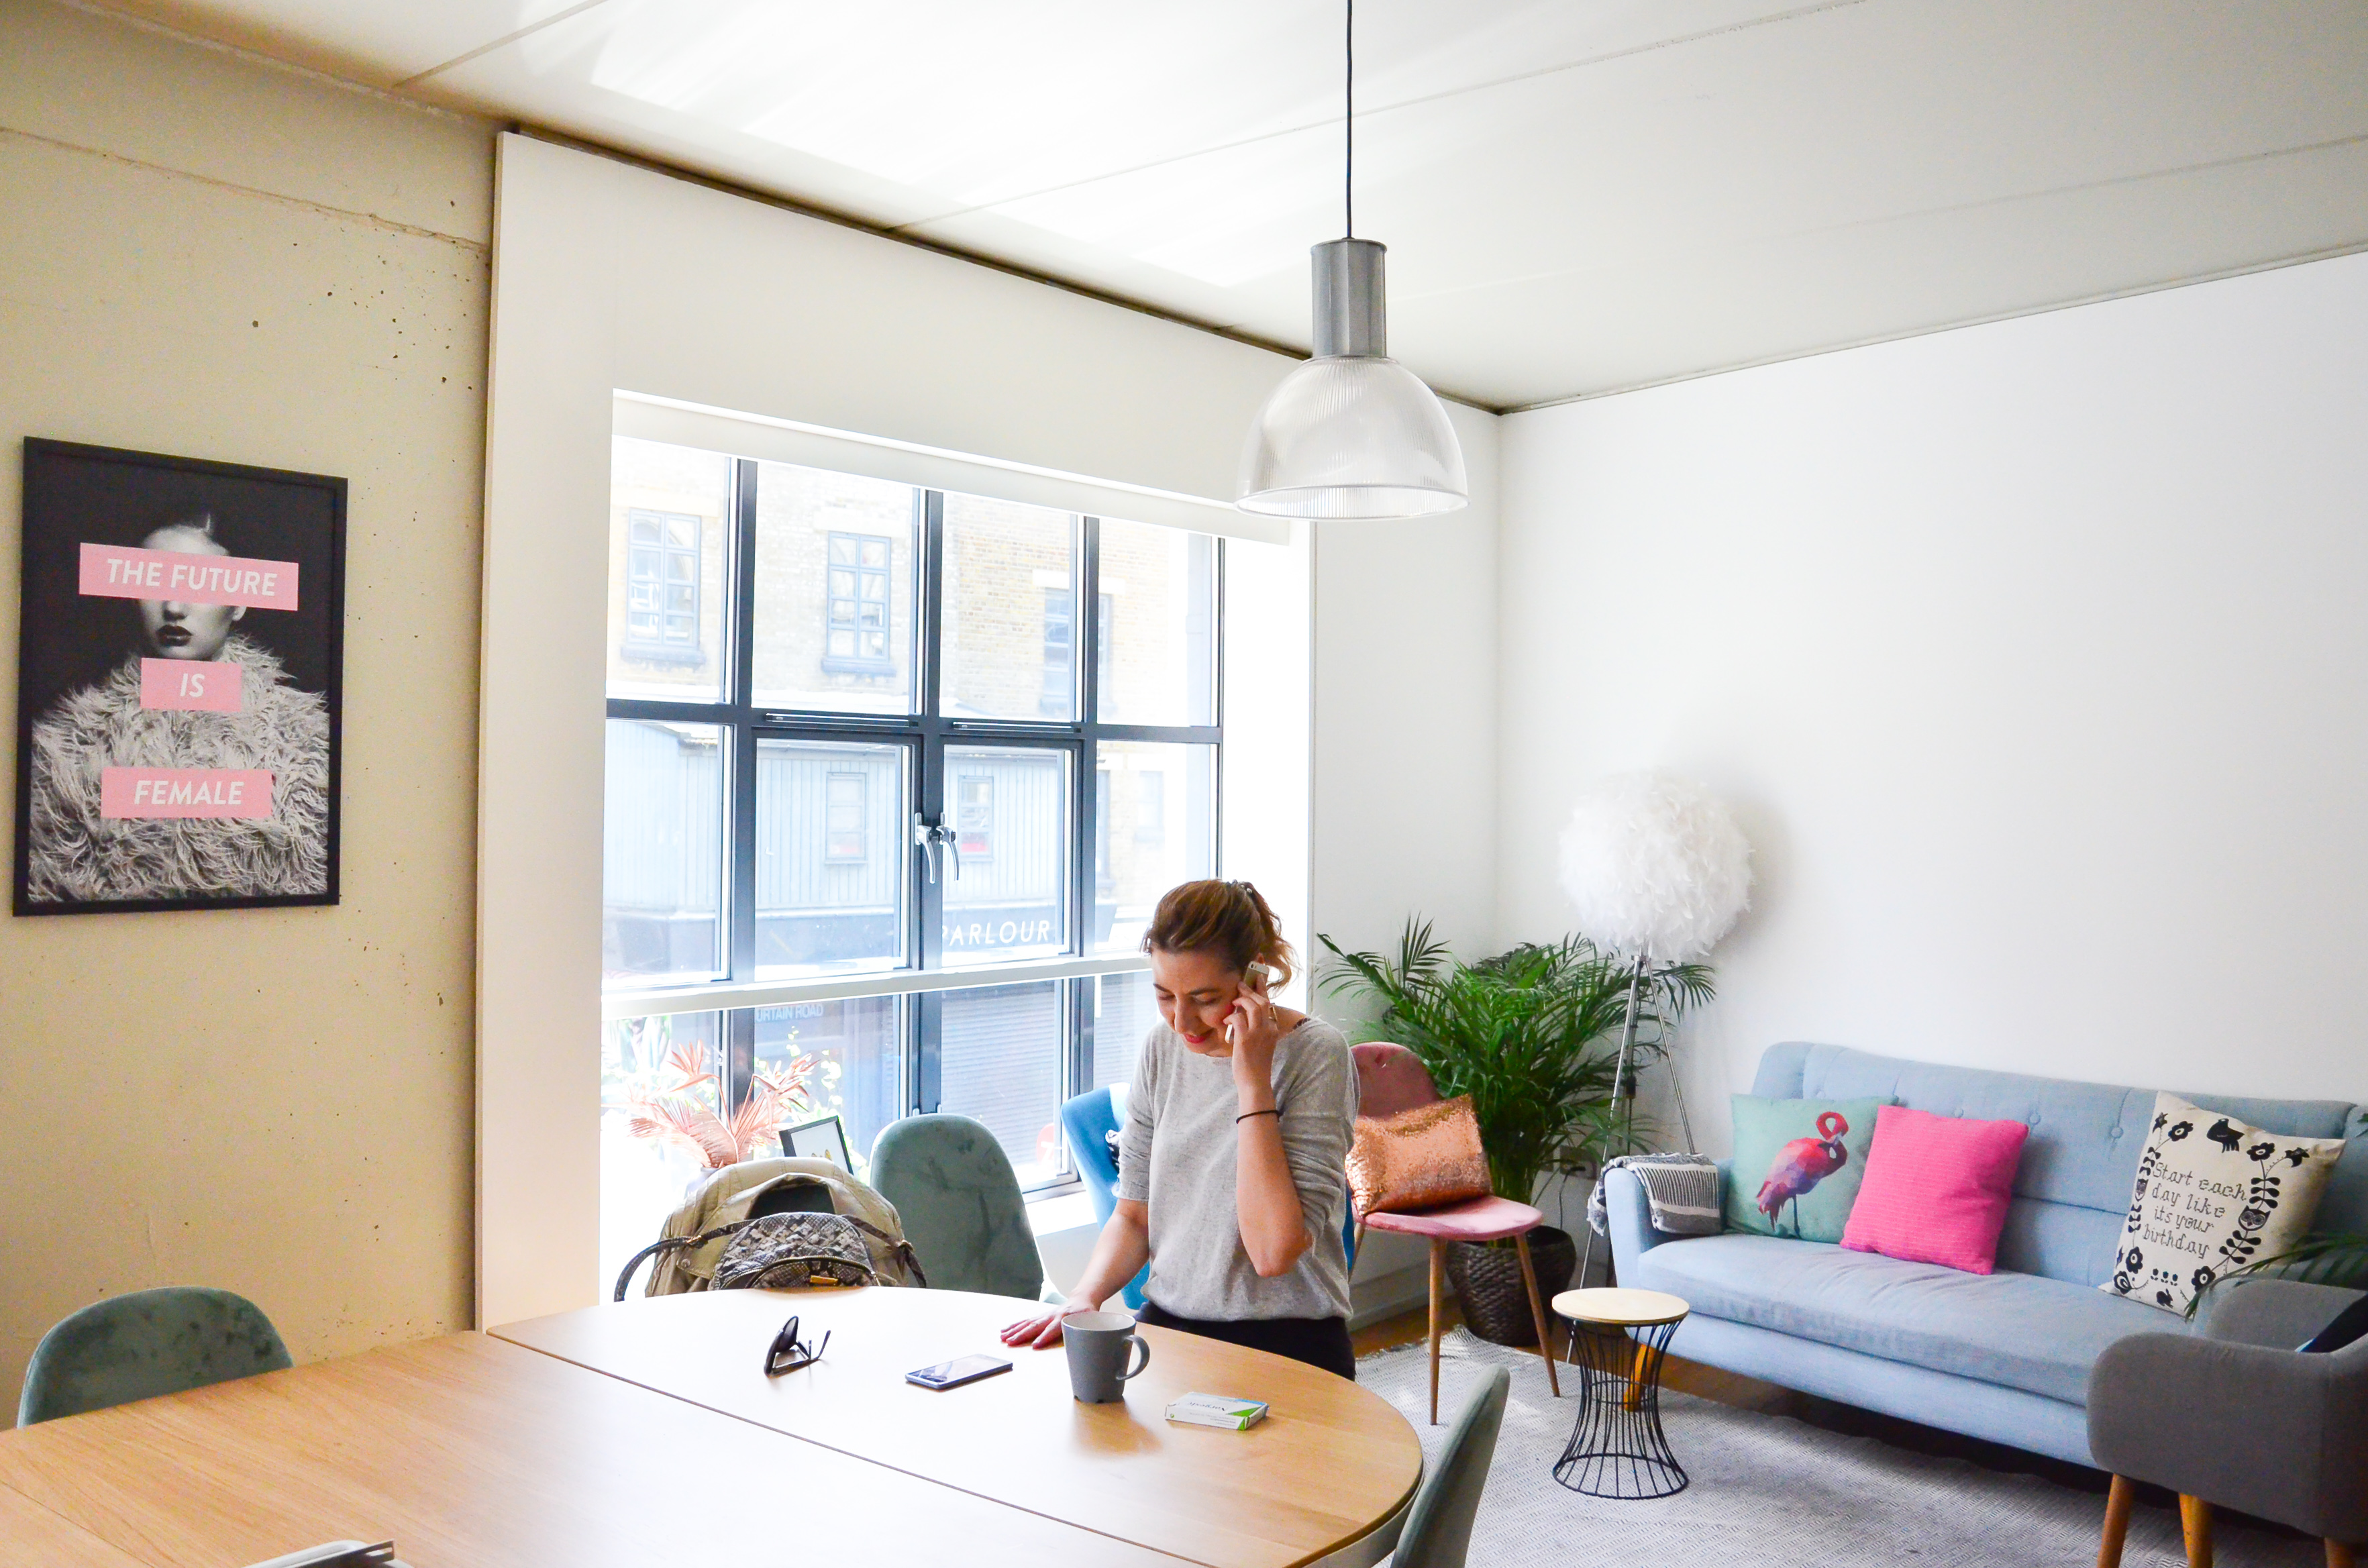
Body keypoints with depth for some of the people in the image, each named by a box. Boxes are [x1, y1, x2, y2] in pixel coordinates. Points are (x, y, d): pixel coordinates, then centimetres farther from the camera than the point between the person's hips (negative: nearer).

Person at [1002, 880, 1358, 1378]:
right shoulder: (1163, 1047, 5)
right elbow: (1134, 1213, 12)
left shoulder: (1316, 1053, -13)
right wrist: (1085, 1299, -7)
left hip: (1287, 1343, -4)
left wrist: (1254, 1084, -21)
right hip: (1168, 1323, 5)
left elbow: (1274, 1251, -22)